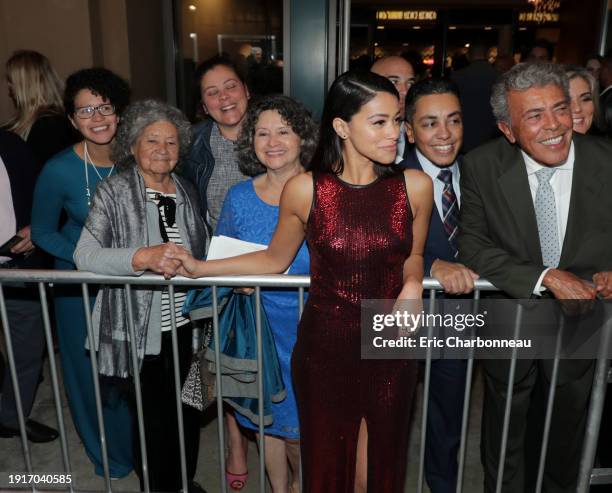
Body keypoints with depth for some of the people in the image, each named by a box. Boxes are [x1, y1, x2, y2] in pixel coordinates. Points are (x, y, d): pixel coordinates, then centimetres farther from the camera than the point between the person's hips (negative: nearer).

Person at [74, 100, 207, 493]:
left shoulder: (186, 192, 8)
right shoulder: (113, 192, -7)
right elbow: (85, 255, -18)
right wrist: (144, 256, -32)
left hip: (185, 325, 5)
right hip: (141, 330, -4)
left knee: (187, 412, 17)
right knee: (153, 417, 8)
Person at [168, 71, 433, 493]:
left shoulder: (415, 186, -7)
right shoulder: (304, 190, -11)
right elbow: (275, 259, 4)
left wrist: (413, 283, -11)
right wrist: (199, 267, 1)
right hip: (324, 350, -1)